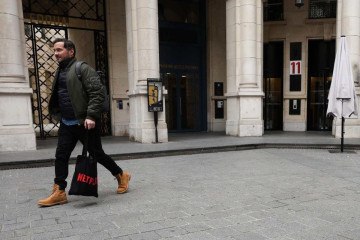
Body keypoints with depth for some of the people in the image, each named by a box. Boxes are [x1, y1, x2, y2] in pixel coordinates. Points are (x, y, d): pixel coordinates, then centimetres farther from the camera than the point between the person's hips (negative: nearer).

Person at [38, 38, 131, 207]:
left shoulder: (82, 68, -9)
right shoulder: (60, 72, 15)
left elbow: (98, 93, -18)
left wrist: (91, 116, -25)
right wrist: (58, 116, 18)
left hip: (85, 122, -7)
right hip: (67, 123, 7)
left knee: (96, 153, 2)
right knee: (61, 155, 3)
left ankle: (121, 176, 23)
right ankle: (59, 192, 12)